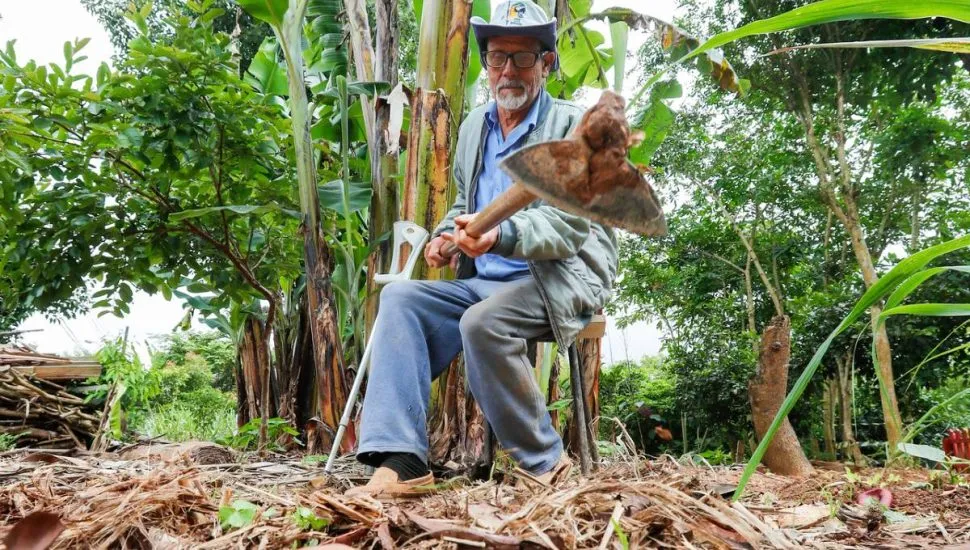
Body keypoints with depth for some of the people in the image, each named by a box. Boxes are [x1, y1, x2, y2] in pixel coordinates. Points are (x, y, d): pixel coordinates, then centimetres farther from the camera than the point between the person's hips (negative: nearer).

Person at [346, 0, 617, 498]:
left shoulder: (574, 126, -5)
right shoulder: (474, 126, 14)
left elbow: (570, 222, -16)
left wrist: (500, 237, -34)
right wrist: (444, 236, 3)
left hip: (563, 277, -6)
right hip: (485, 282, 7)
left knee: (482, 323, -33)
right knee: (400, 298, -15)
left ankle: (544, 463, -13)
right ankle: (400, 461, -23)